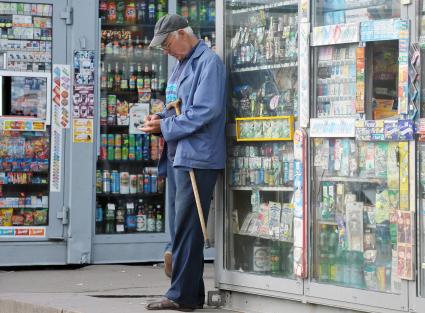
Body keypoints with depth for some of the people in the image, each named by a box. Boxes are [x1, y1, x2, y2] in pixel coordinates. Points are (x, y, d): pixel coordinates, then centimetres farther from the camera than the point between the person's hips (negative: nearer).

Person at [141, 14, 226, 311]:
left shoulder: (208, 62, -10)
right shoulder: (181, 65, 19)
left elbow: (204, 112, -19)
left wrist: (164, 127, -13)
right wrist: (160, 118, 5)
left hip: (198, 157, -10)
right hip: (181, 156, 10)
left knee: (187, 229, -8)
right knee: (185, 229, 13)